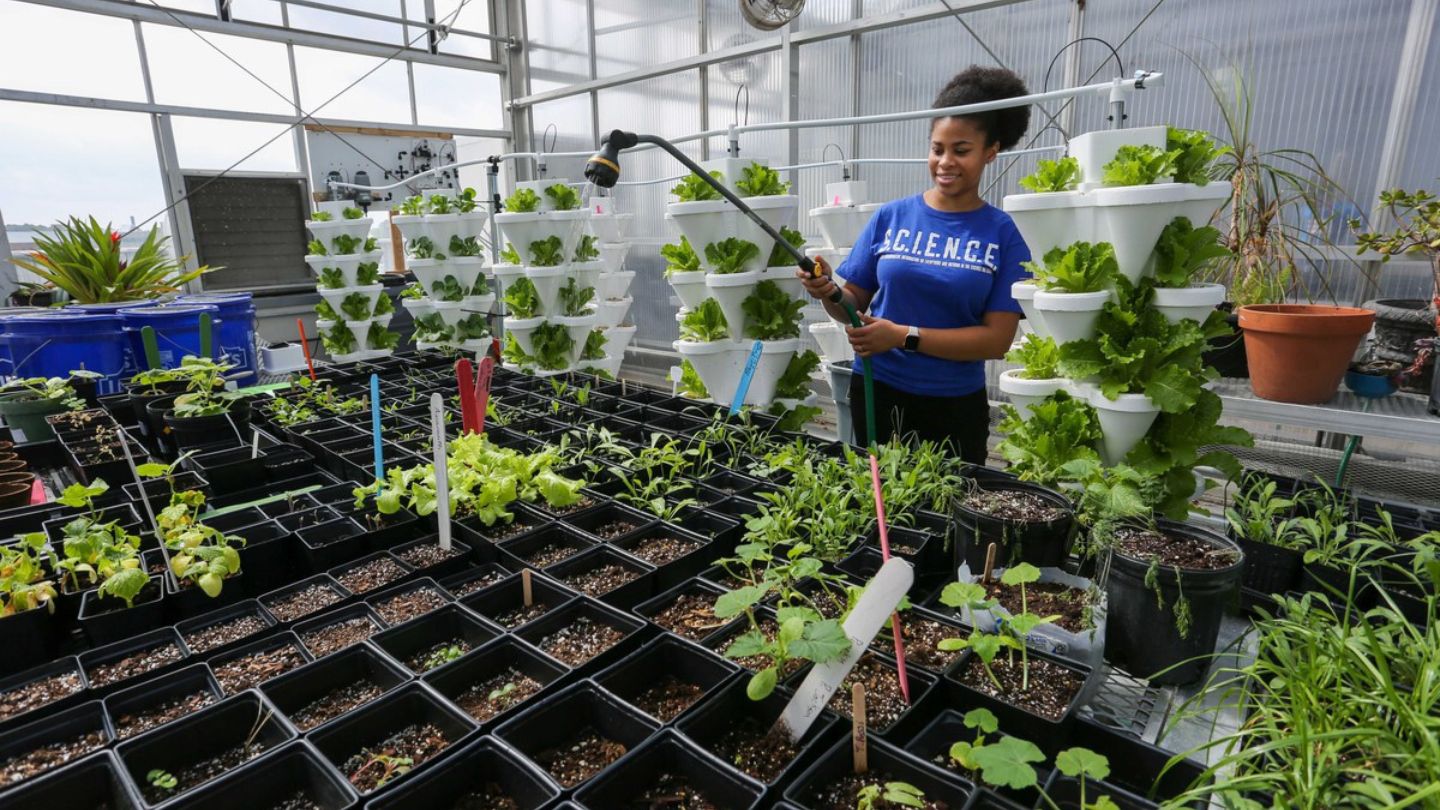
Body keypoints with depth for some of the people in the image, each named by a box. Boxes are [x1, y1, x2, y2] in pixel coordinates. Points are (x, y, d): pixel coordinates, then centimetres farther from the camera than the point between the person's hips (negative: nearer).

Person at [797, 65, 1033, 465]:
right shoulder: (891, 216, -1)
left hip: (956, 404, 0)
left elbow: (997, 338, -10)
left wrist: (905, 336, -20)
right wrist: (829, 293, -20)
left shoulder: (1003, 233, -4)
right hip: (878, 391, 1)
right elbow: (855, 305, 3)